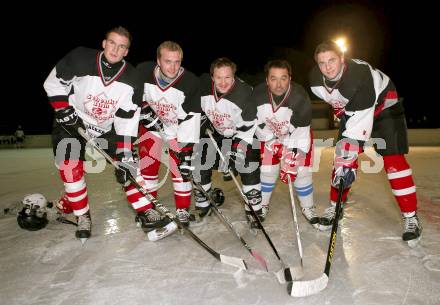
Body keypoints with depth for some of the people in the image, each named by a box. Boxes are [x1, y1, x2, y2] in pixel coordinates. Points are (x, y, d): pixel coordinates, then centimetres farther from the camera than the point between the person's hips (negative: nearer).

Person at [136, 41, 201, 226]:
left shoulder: (190, 83, -26)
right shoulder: (143, 72, -21)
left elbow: (190, 120, -25)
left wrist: (186, 150, -27)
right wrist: (143, 108, -15)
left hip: (179, 129, -2)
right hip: (151, 125, 2)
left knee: (181, 167, -6)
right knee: (148, 166, 3)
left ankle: (183, 210, 12)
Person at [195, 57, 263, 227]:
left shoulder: (244, 93, -29)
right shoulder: (202, 86, -19)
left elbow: (248, 125, -22)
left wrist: (239, 147, -24)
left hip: (242, 132, -3)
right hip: (213, 130, 4)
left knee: (248, 166, -11)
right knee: (200, 163, 2)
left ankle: (254, 208, 7)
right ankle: (202, 205, 20)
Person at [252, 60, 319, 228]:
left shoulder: (300, 97, -32)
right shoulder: (258, 94, -24)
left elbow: (301, 132, -29)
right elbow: (256, 122, -10)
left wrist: (293, 160, -33)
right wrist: (271, 140, -15)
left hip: (297, 134, -2)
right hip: (270, 135, 2)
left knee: (301, 171, -5)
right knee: (267, 170, 2)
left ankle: (308, 208, 18)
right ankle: (262, 205, 24)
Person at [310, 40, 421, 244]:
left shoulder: (360, 74, -38)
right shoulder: (316, 79, -19)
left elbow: (360, 121, -41)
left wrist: (349, 161, -43)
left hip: (383, 105, -5)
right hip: (350, 109, 5)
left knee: (393, 159, -13)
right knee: (342, 156, -2)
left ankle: (411, 217, -2)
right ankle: (335, 206, 12)